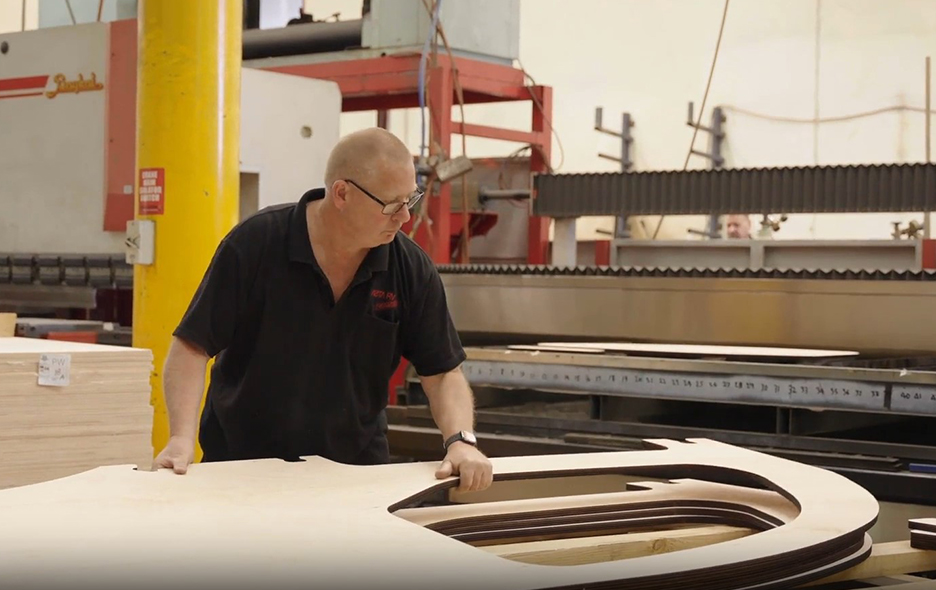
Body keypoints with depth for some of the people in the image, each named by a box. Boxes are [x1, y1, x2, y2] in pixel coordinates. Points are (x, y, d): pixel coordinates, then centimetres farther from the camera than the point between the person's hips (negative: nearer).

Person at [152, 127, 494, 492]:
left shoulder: (411, 267, -7)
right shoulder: (254, 243, -14)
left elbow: (442, 371, -2)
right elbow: (192, 346, -12)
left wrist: (461, 441, -20)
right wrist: (181, 438, -25)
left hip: (356, 467, 2)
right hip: (242, 463, -2)